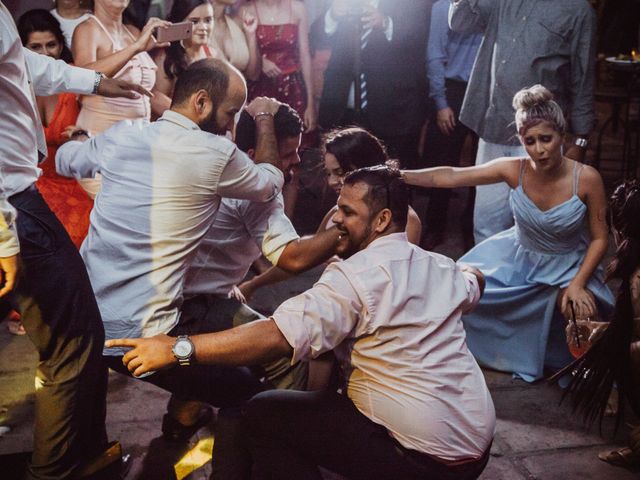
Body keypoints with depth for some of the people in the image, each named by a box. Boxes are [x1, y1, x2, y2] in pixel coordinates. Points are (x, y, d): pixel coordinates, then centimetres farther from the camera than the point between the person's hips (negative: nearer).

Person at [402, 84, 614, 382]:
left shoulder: (587, 179, -24)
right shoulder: (514, 170, -19)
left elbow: (599, 238, -13)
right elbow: (450, 176, -20)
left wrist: (577, 284, -23)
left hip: (567, 267, -2)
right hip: (518, 258, 2)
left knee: (581, 310, -28)